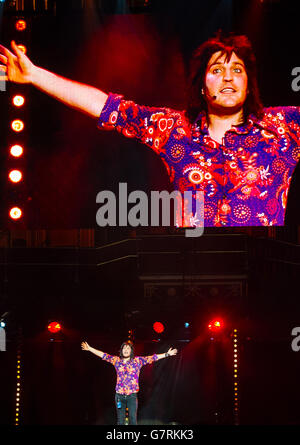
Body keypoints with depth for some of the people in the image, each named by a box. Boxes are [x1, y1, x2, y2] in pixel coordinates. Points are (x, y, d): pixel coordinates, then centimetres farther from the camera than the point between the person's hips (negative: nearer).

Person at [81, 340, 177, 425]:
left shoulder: (137, 361, 3)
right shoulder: (117, 360, 8)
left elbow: (152, 358, 0)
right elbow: (103, 355, 9)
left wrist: (167, 354, -5)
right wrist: (90, 349, 7)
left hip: (132, 395, -2)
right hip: (119, 395, 2)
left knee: (133, 419, -5)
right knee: (120, 420, 7)